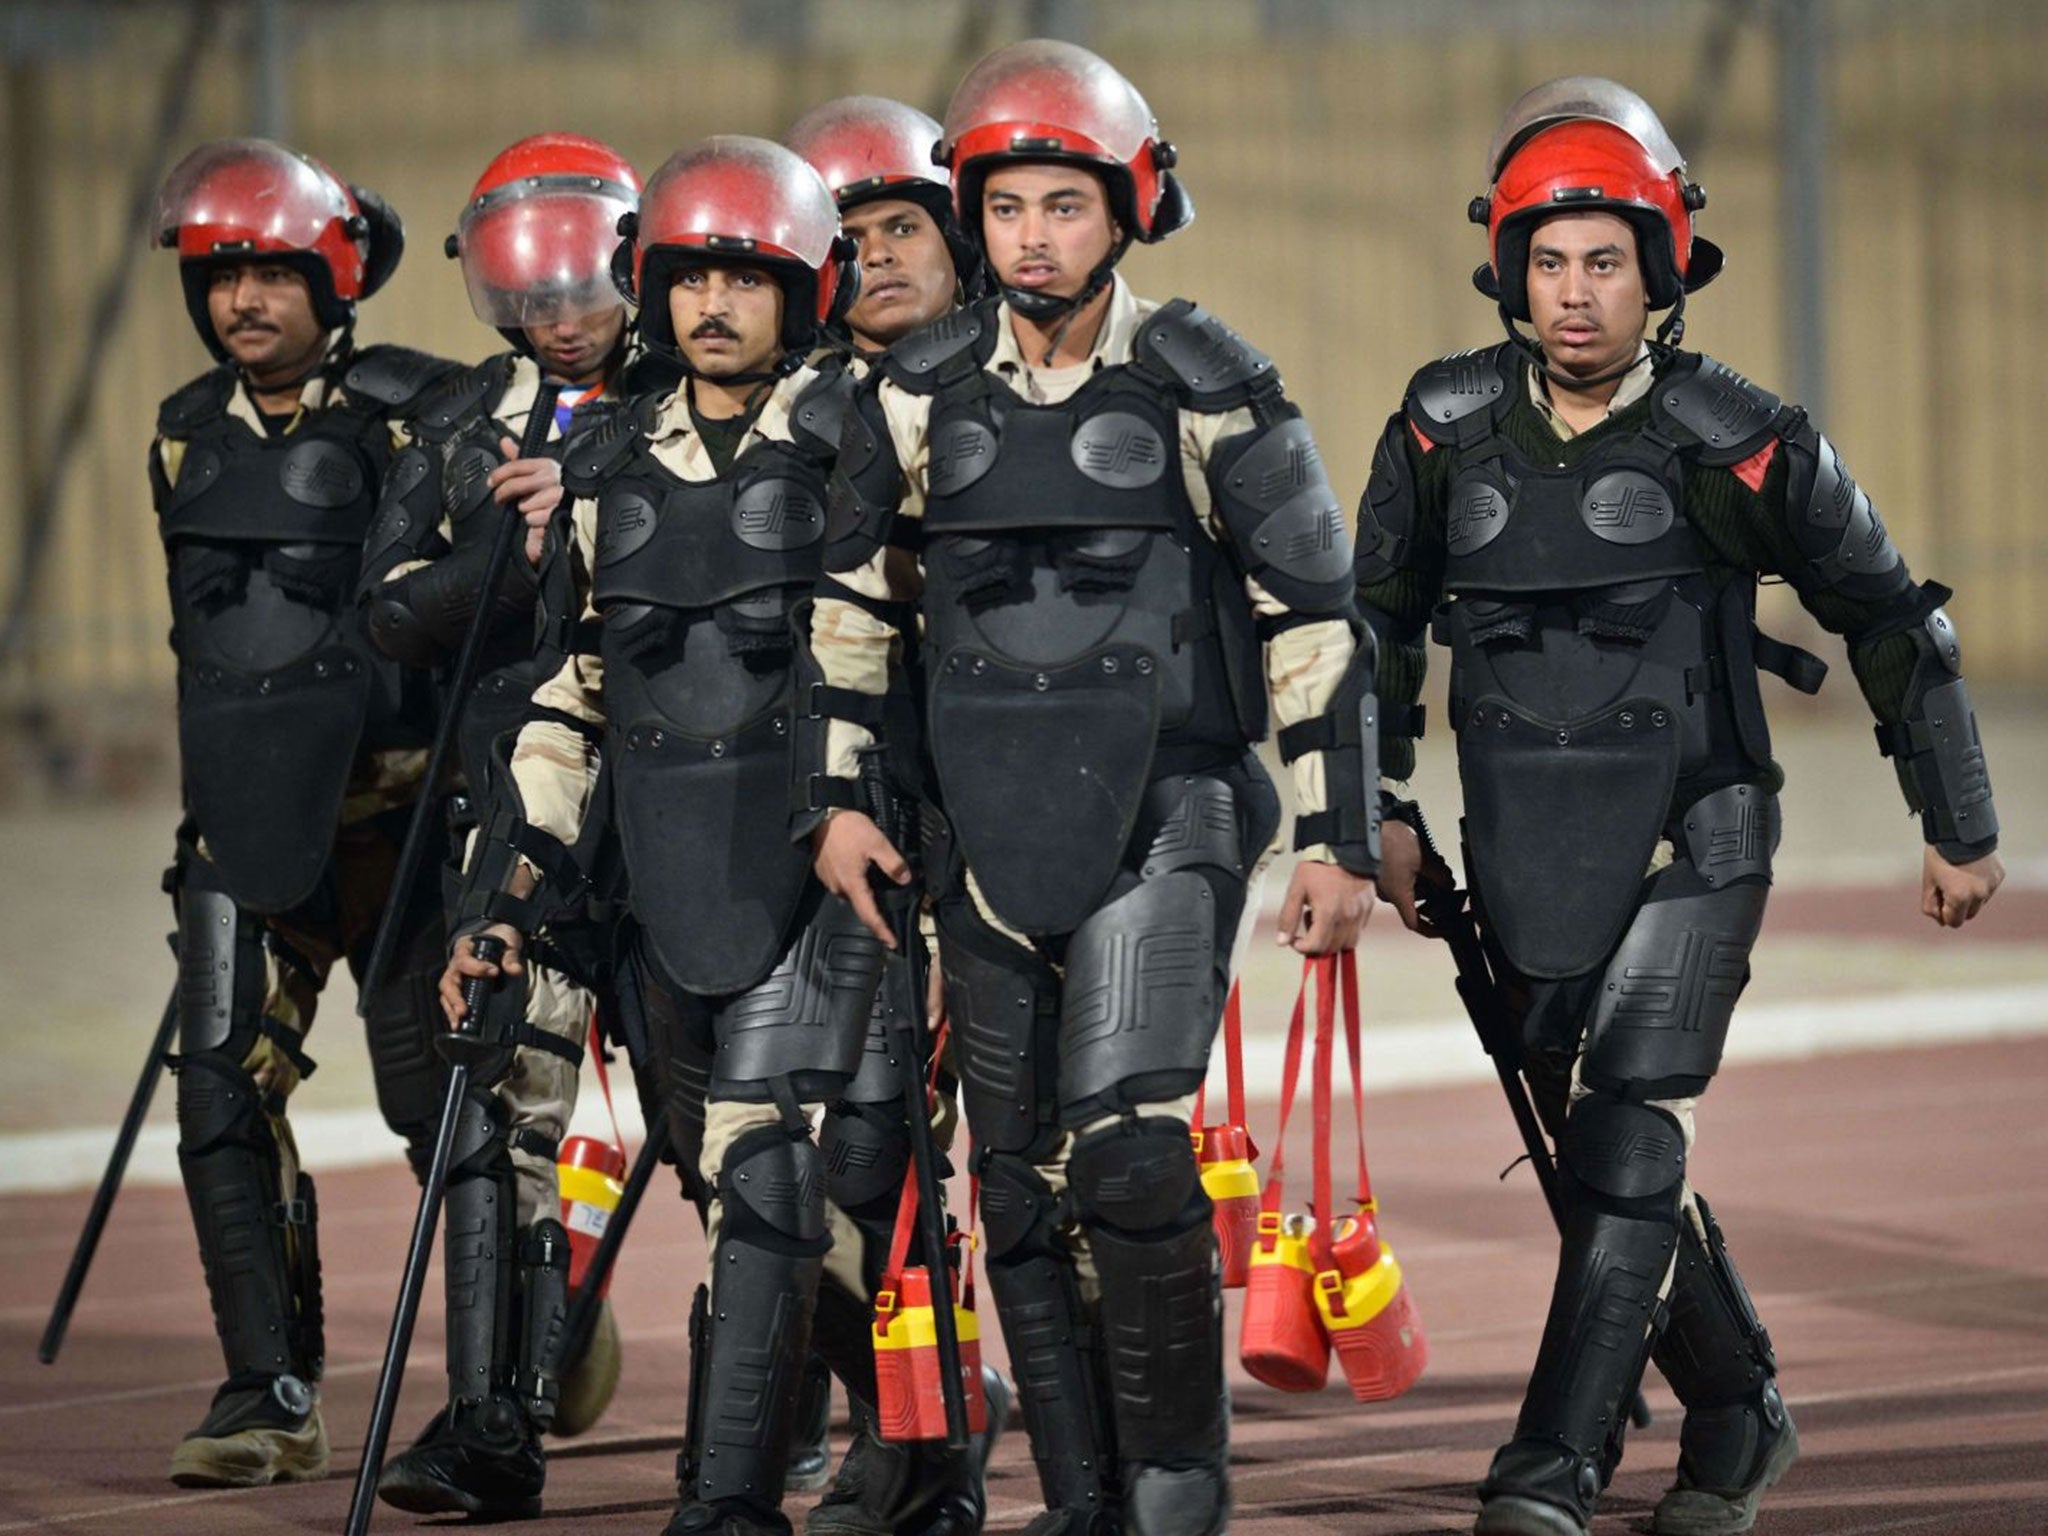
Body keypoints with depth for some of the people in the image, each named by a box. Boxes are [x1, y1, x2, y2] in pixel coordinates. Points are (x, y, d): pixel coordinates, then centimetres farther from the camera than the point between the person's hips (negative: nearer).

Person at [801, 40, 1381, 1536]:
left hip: (1165, 820, -4)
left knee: (1126, 1150, -18)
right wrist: (836, 794, 11)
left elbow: (1313, 617, -1)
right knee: (1024, 1185, 6)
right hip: (992, 833, 4)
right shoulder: (921, 394, 5)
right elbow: (855, 599, 17)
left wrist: (1339, 837, -3)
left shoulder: (1205, 386, -5)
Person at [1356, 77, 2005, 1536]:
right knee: (1599, 1150, 11)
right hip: (1526, 854, 4)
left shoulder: (1741, 446, -10)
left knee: (1629, 1139, -16)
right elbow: (1381, 621, 16)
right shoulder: (1445, 431, -1)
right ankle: (1739, 1418, 30)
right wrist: (1376, 807, 11)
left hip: (1690, 847, -4)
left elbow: (1893, 622, 3)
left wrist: (1962, 828, 8)